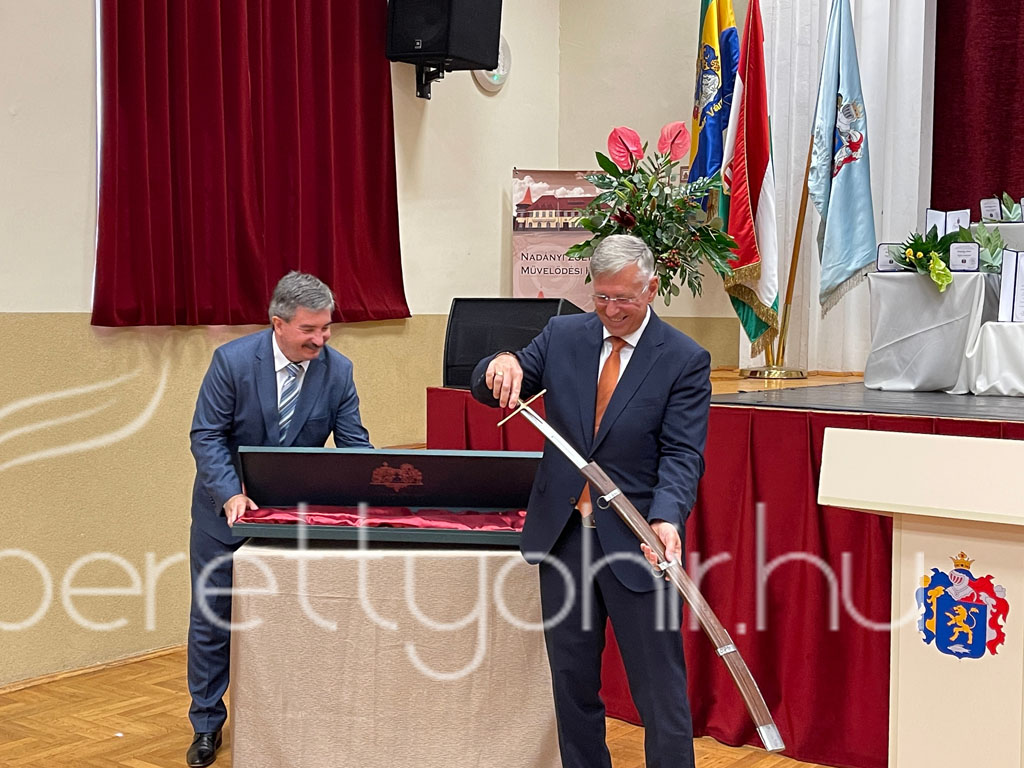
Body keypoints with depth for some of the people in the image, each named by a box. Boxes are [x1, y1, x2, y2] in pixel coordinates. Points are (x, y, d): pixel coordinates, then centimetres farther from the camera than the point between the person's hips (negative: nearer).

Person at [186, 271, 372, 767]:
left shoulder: (337, 370, -11)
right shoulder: (233, 360, -18)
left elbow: (353, 445, -8)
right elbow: (206, 436, -14)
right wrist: (231, 495, -27)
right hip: (227, 508, -1)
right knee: (212, 619, 9)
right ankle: (207, 725, 25)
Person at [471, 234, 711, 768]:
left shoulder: (685, 360, -5)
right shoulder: (563, 335, 6)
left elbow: (682, 454, -11)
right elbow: (486, 390, 4)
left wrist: (665, 519, -30)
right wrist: (504, 366, -21)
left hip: (637, 541, -4)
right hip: (563, 532, 4)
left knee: (659, 687, 1)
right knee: (572, 680, 15)